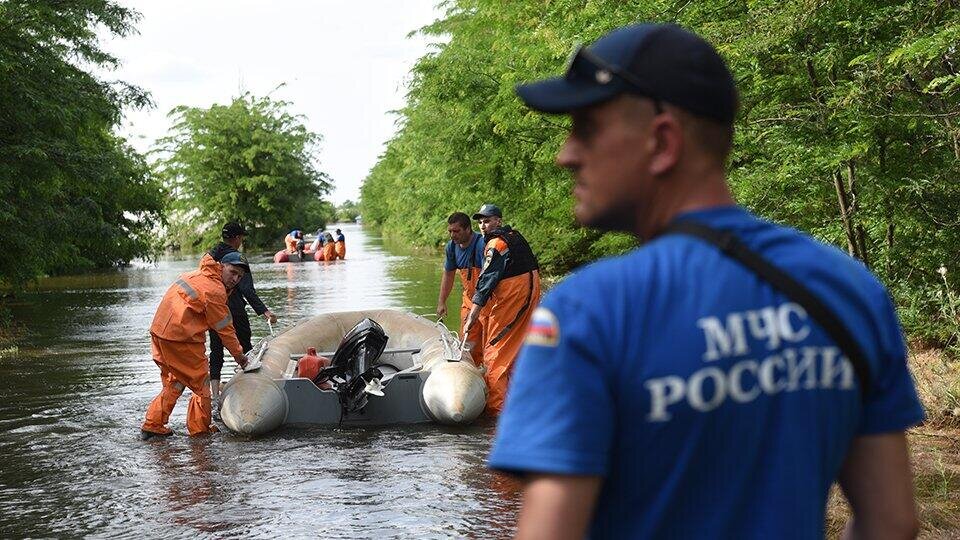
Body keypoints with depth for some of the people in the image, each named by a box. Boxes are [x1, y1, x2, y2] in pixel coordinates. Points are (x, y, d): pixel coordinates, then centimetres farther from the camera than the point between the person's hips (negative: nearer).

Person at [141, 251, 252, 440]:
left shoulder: (194, 275, 14)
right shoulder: (214, 291, -14)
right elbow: (225, 328, -7)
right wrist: (239, 355, 5)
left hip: (159, 332, 9)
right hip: (180, 340, -9)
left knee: (174, 382, 21)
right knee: (201, 382, 6)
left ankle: (153, 425, 21)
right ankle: (200, 429, 13)